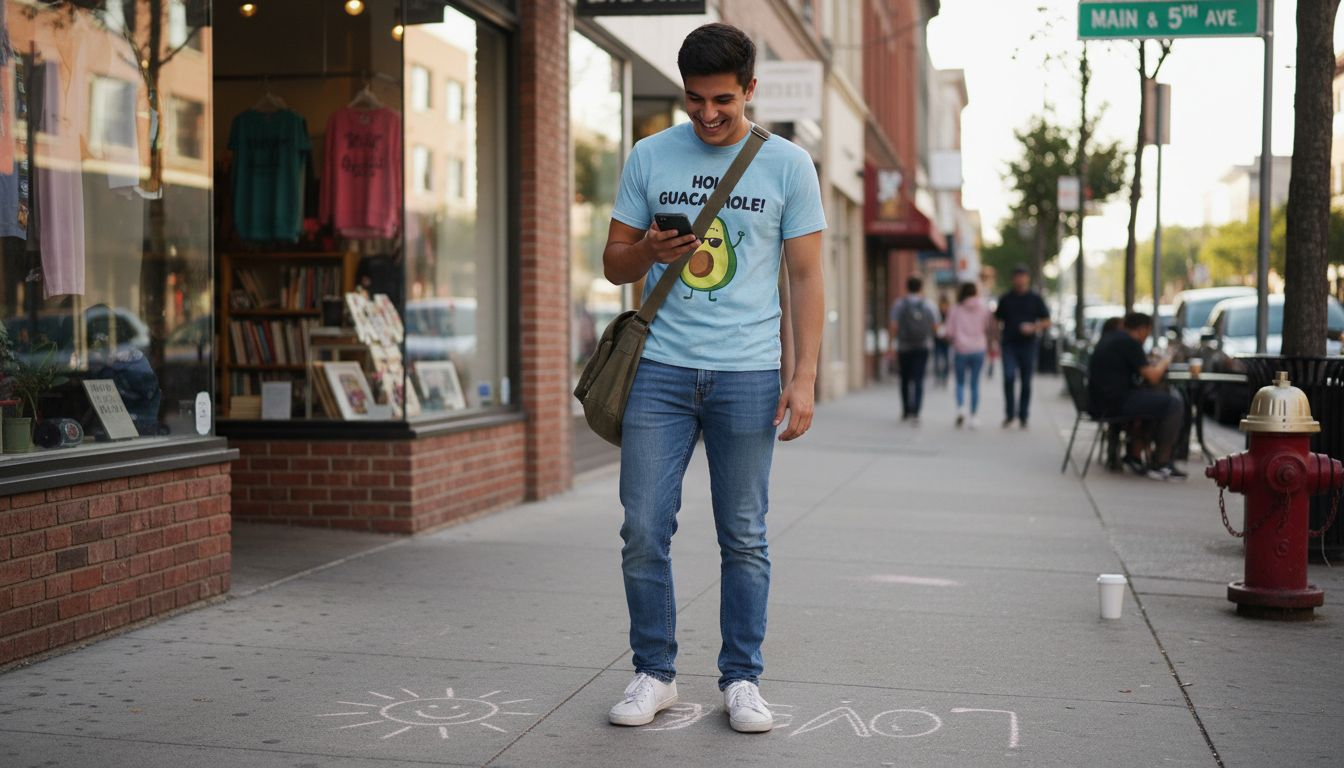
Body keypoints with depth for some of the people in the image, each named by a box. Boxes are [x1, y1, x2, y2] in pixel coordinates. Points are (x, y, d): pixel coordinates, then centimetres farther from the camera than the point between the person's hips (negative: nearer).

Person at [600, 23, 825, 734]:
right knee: (644, 532, -1)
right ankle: (653, 674, 14)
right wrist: (649, 251, -12)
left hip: (748, 374, -1)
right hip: (661, 368, 1)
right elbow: (613, 262, 12)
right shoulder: (649, 157, 8)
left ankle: (741, 680, 15)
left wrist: (803, 377, -4)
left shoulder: (788, 165, 4)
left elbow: (806, 276, 5)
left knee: (744, 538, 4)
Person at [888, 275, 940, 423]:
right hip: (923, 346, 0)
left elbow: (894, 326, -9)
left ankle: (906, 412, 25)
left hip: (904, 346, 0)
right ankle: (915, 412, -16)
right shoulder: (929, 305, -2)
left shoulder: (899, 304, -5)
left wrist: (893, 341, 3)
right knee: (918, 380, -3)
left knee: (905, 380, 15)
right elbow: (936, 326, 2)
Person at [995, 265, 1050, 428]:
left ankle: (1023, 417, 12)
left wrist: (1033, 327, -11)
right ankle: (1009, 414, -4)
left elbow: (1046, 322, 7)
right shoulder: (1005, 299, 10)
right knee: (1009, 377, -15)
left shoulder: (1035, 299, 7)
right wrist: (995, 342, 6)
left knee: (1026, 382, 3)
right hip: (1009, 345, 0)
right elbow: (997, 321, 15)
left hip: (1028, 345, 0)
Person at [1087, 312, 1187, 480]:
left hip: (1098, 403, 10)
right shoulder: (1130, 342, -10)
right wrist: (1164, 362, 8)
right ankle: (1160, 464, 0)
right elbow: (1152, 378, -11)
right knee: (1174, 404, -5)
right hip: (1116, 402, -10)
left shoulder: (1109, 339, 18)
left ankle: (1134, 457, 29)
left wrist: (1154, 364, 20)